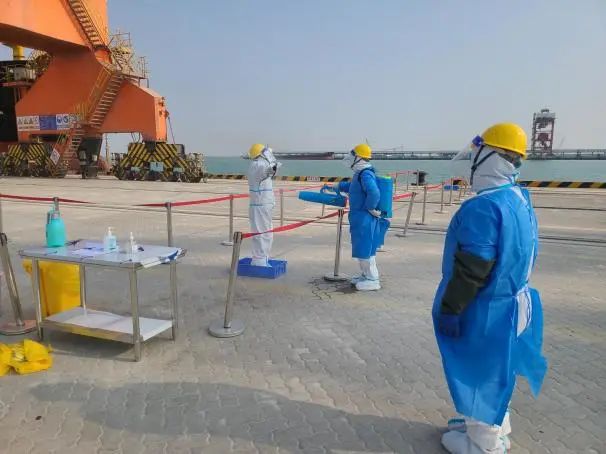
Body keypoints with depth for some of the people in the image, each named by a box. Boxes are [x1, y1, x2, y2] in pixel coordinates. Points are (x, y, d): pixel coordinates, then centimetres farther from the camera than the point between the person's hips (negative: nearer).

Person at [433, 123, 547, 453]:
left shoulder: (484, 206, -27)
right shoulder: (520, 199, 5)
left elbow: (471, 268, -27)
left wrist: (449, 308, -18)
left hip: (484, 311, -9)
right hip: (507, 303, 9)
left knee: (480, 372, 7)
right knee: (494, 370, 23)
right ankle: (494, 427, 40)